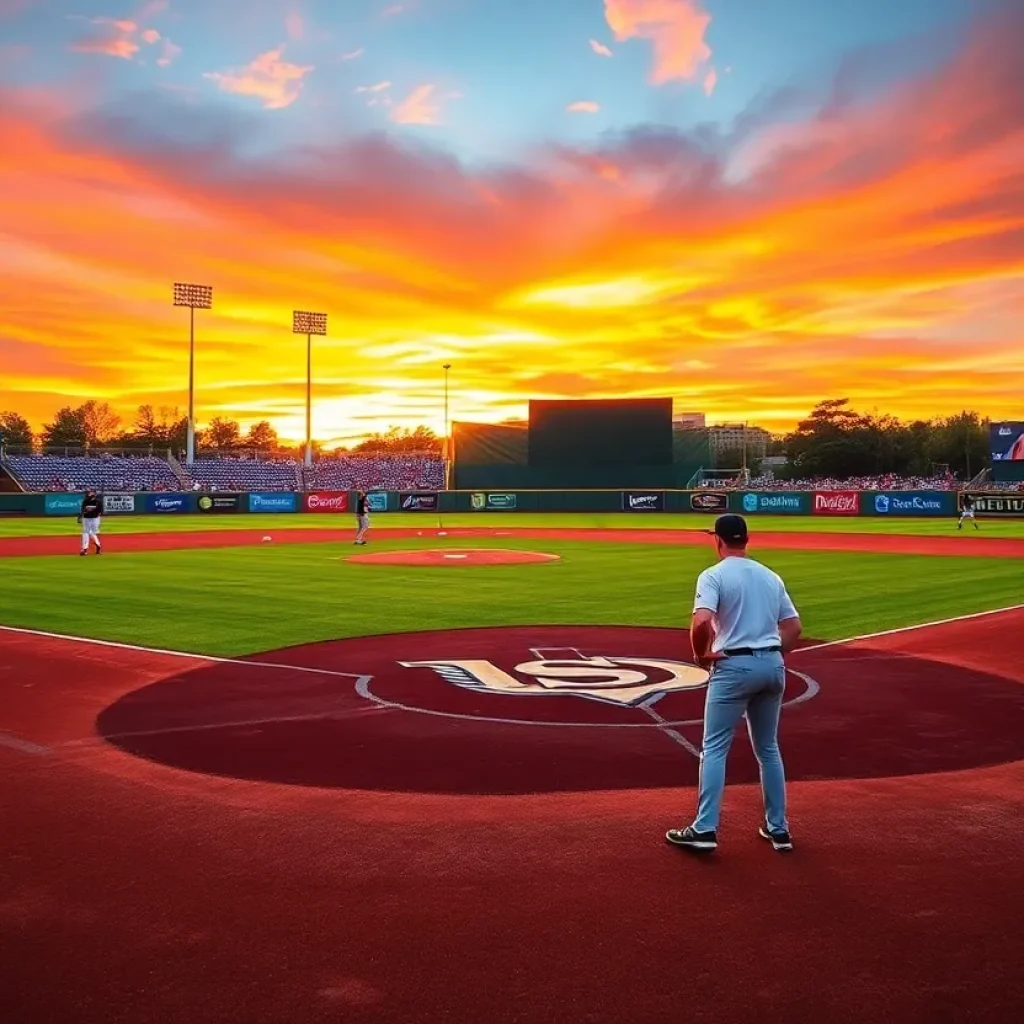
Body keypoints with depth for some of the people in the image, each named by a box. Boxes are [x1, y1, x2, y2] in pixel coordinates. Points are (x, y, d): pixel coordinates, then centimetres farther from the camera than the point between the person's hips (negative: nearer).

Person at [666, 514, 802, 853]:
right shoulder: (771, 576, 13)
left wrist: (700, 655, -6)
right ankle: (778, 828, 21)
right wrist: (773, 657, 17)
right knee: (768, 749, 17)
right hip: (773, 665, 6)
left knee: (714, 749, 0)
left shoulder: (713, 575, -6)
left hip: (734, 666, -6)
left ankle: (705, 829, -4)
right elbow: (794, 627, 12)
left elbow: (702, 622, -22)